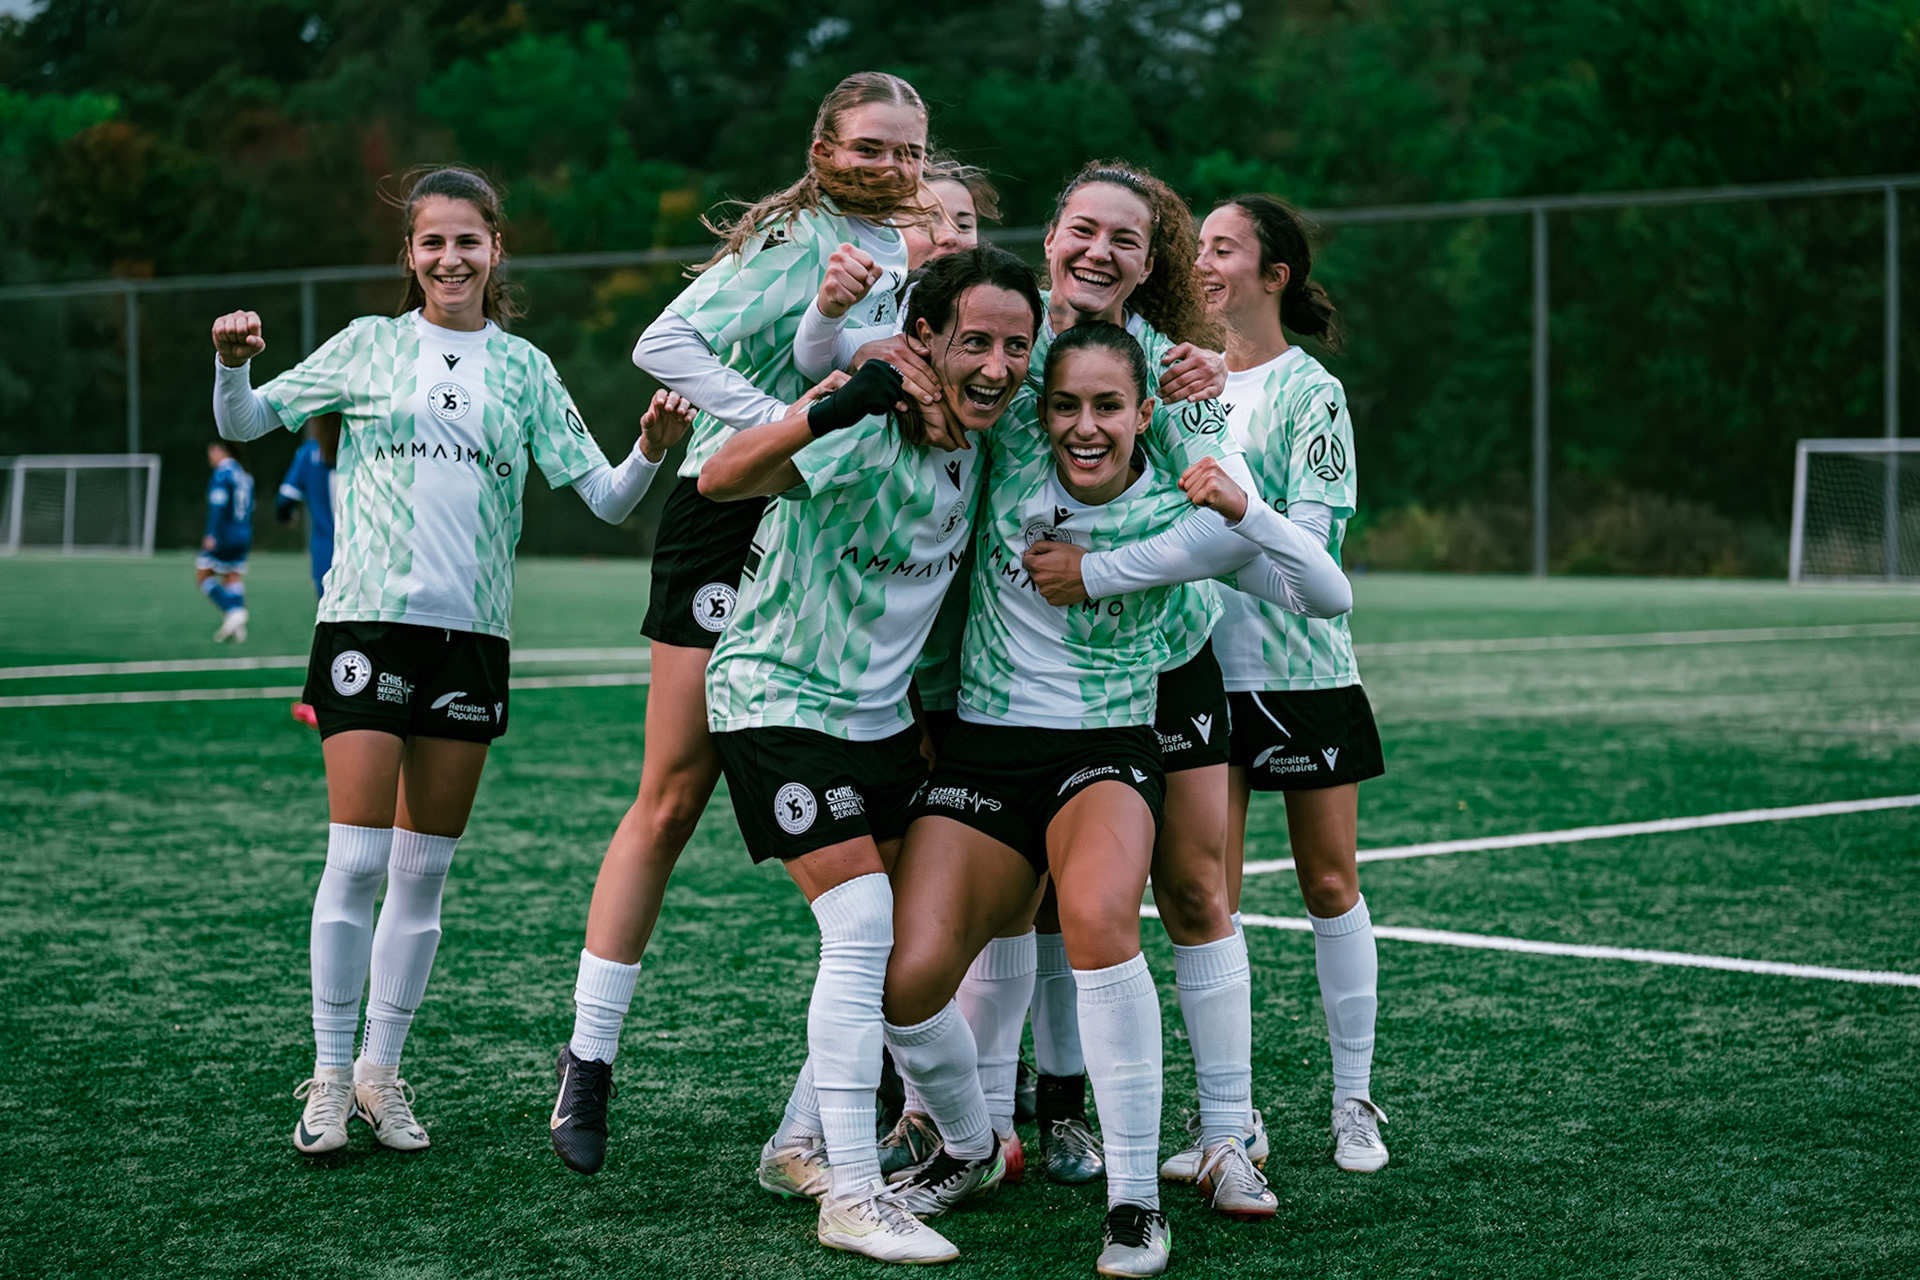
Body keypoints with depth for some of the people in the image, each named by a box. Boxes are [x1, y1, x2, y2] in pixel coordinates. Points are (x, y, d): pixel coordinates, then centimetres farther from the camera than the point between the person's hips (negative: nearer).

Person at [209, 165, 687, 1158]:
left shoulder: (524, 369, 10)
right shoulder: (369, 345, 6)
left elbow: (604, 498, 8)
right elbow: (246, 423, 10)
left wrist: (652, 449, -12)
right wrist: (231, 365, -10)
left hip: (472, 634, 2)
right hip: (368, 623, -2)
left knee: (425, 869, 5)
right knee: (357, 857, -8)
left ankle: (382, 1071, 16)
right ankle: (330, 1075, 2)